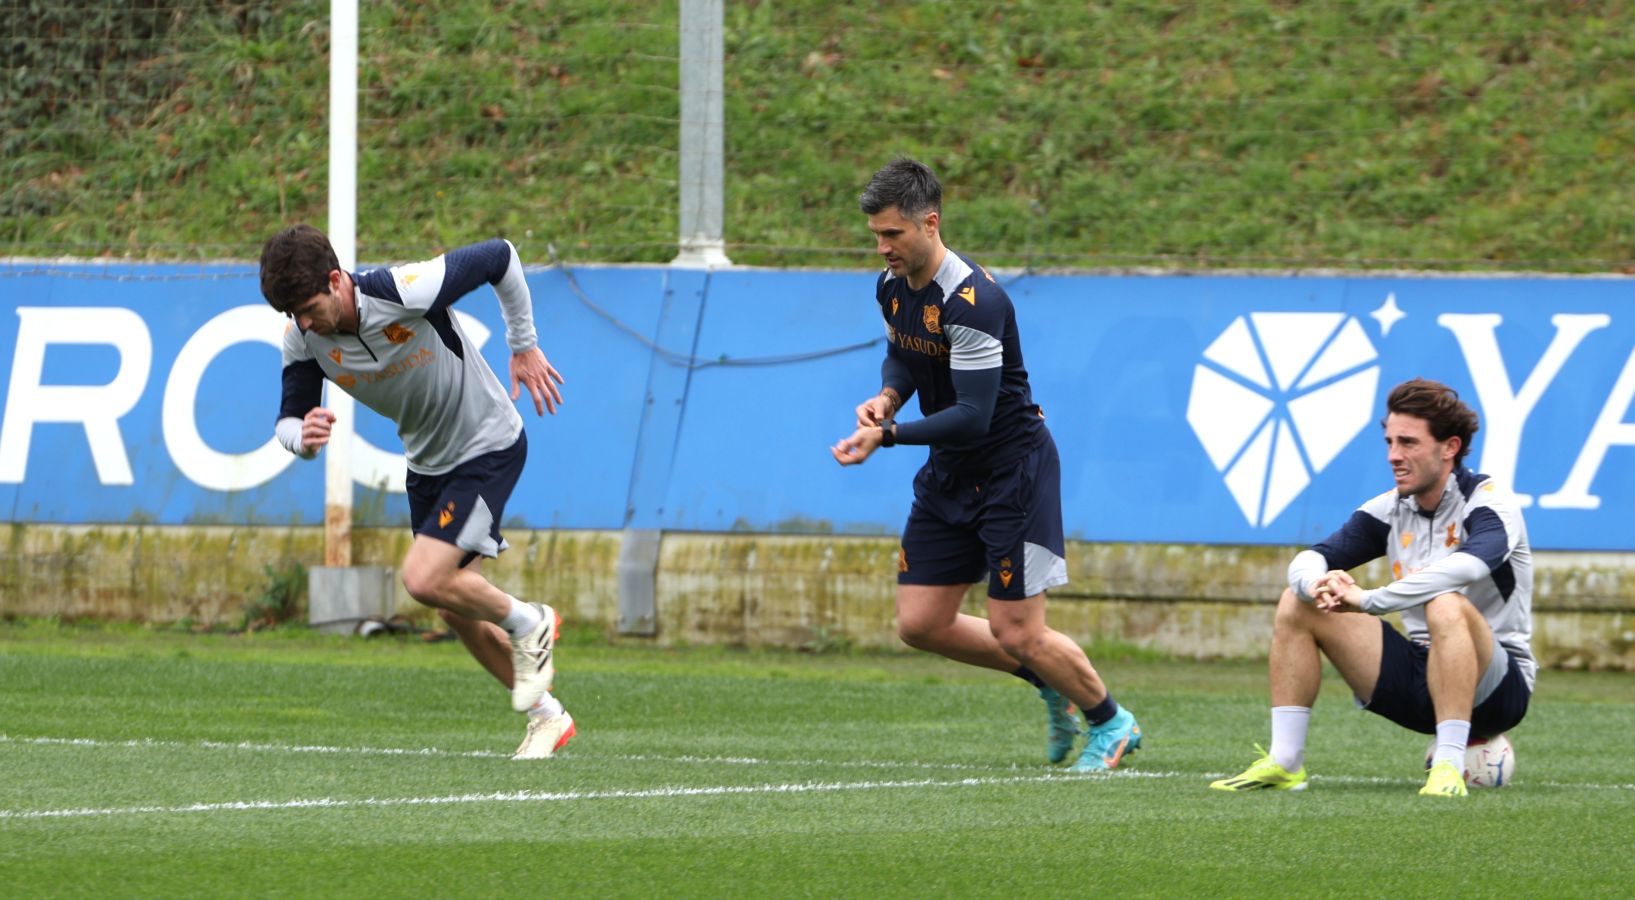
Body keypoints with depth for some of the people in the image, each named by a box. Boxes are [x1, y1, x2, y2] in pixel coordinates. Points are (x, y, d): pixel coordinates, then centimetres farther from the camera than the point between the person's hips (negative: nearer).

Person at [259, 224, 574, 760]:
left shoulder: (408, 292, -33)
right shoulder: (303, 339, -16)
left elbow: (499, 257, -19)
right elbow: (289, 419, -10)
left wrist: (524, 346, -10)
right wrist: (303, 437, -35)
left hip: (489, 448, -7)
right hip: (427, 463, 7)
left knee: (425, 580, -21)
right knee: (457, 611, 11)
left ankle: (528, 625, 6)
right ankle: (546, 717, 28)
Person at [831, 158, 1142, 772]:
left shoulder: (972, 301, -26)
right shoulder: (892, 288, 0)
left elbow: (973, 416, -29)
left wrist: (887, 435, -32)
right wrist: (888, 397, 0)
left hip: (1012, 467, -9)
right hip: (950, 474, 9)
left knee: (1017, 634, -7)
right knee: (920, 623, 5)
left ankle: (1111, 723, 18)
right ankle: (1051, 684, 25)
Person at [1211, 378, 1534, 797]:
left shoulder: (1488, 501, -14)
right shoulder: (1390, 510, 5)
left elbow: (1471, 564, -37)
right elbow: (1308, 559, -2)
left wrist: (1367, 600, -38)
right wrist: (1317, 582, -29)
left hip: (1497, 687, -7)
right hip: (1420, 673, 7)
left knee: (1446, 606, -38)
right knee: (1297, 604, -1)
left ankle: (1449, 766, -39)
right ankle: (1284, 762, -5)